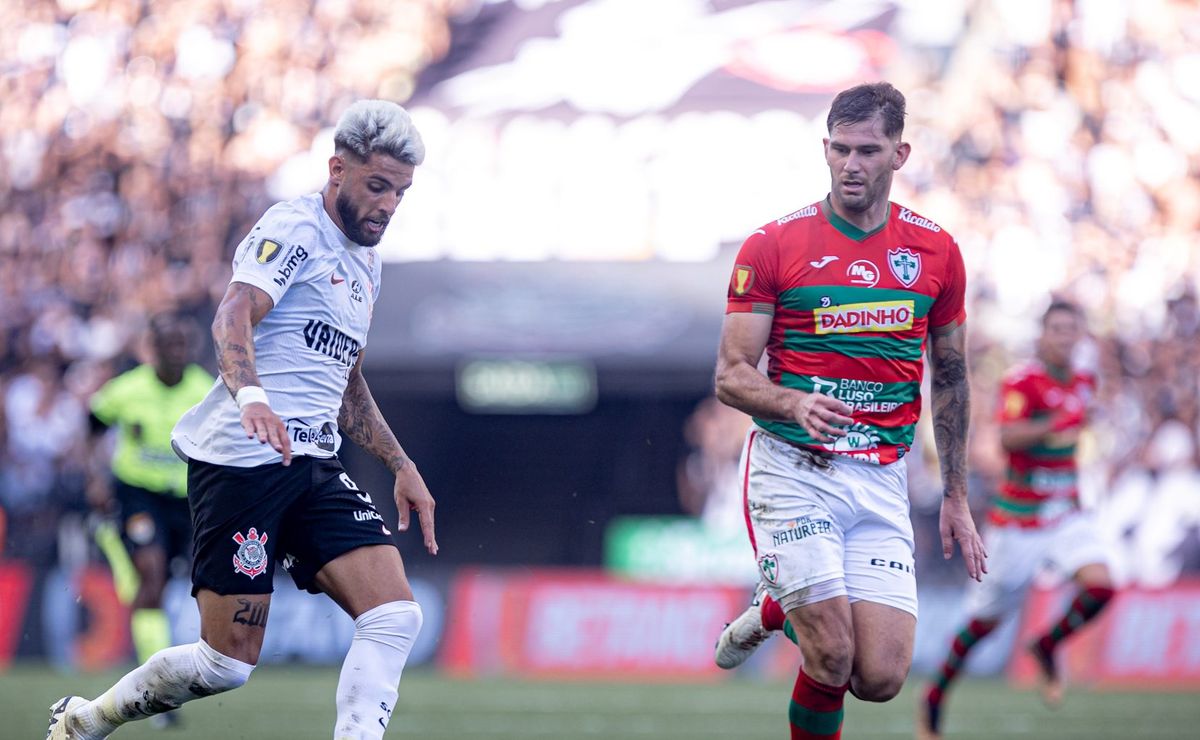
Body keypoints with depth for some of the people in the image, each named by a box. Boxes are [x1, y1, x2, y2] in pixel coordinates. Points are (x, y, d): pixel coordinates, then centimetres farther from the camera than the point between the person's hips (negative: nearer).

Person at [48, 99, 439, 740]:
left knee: (395, 616, -10)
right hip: (242, 461, -8)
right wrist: (251, 396, -44)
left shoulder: (365, 264, 21)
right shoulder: (294, 227, -7)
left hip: (314, 465, 8)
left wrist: (401, 466, 27)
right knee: (228, 663, -6)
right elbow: (234, 315, -26)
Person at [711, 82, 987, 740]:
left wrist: (956, 497, 15)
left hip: (882, 480, 3)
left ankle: (775, 610, 24)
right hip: (793, 470, -3)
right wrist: (796, 404, -25)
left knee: (882, 678, -6)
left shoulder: (937, 251, 6)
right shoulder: (772, 246, -4)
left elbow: (950, 380, 16)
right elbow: (731, 376, -4)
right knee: (832, 661, -16)